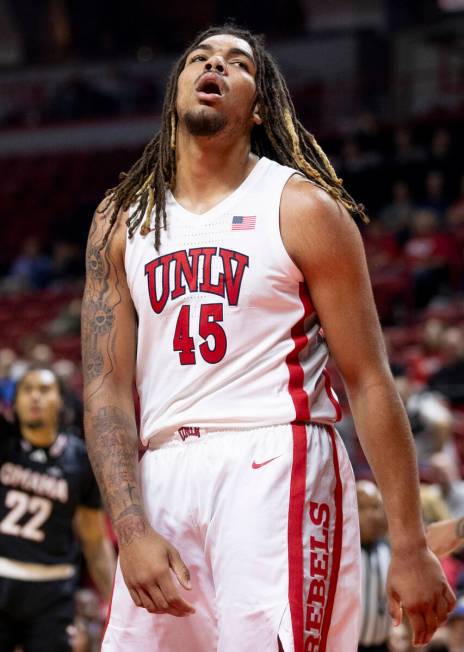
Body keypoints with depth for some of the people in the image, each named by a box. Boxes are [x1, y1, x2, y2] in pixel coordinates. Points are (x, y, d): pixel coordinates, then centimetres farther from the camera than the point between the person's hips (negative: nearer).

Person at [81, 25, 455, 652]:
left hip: (280, 465, -4)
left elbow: (369, 381, 0)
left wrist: (410, 546, -5)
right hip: (162, 476, 4)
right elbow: (106, 388, 7)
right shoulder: (120, 221, 13)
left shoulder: (302, 207, 3)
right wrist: (131, 530, -8)